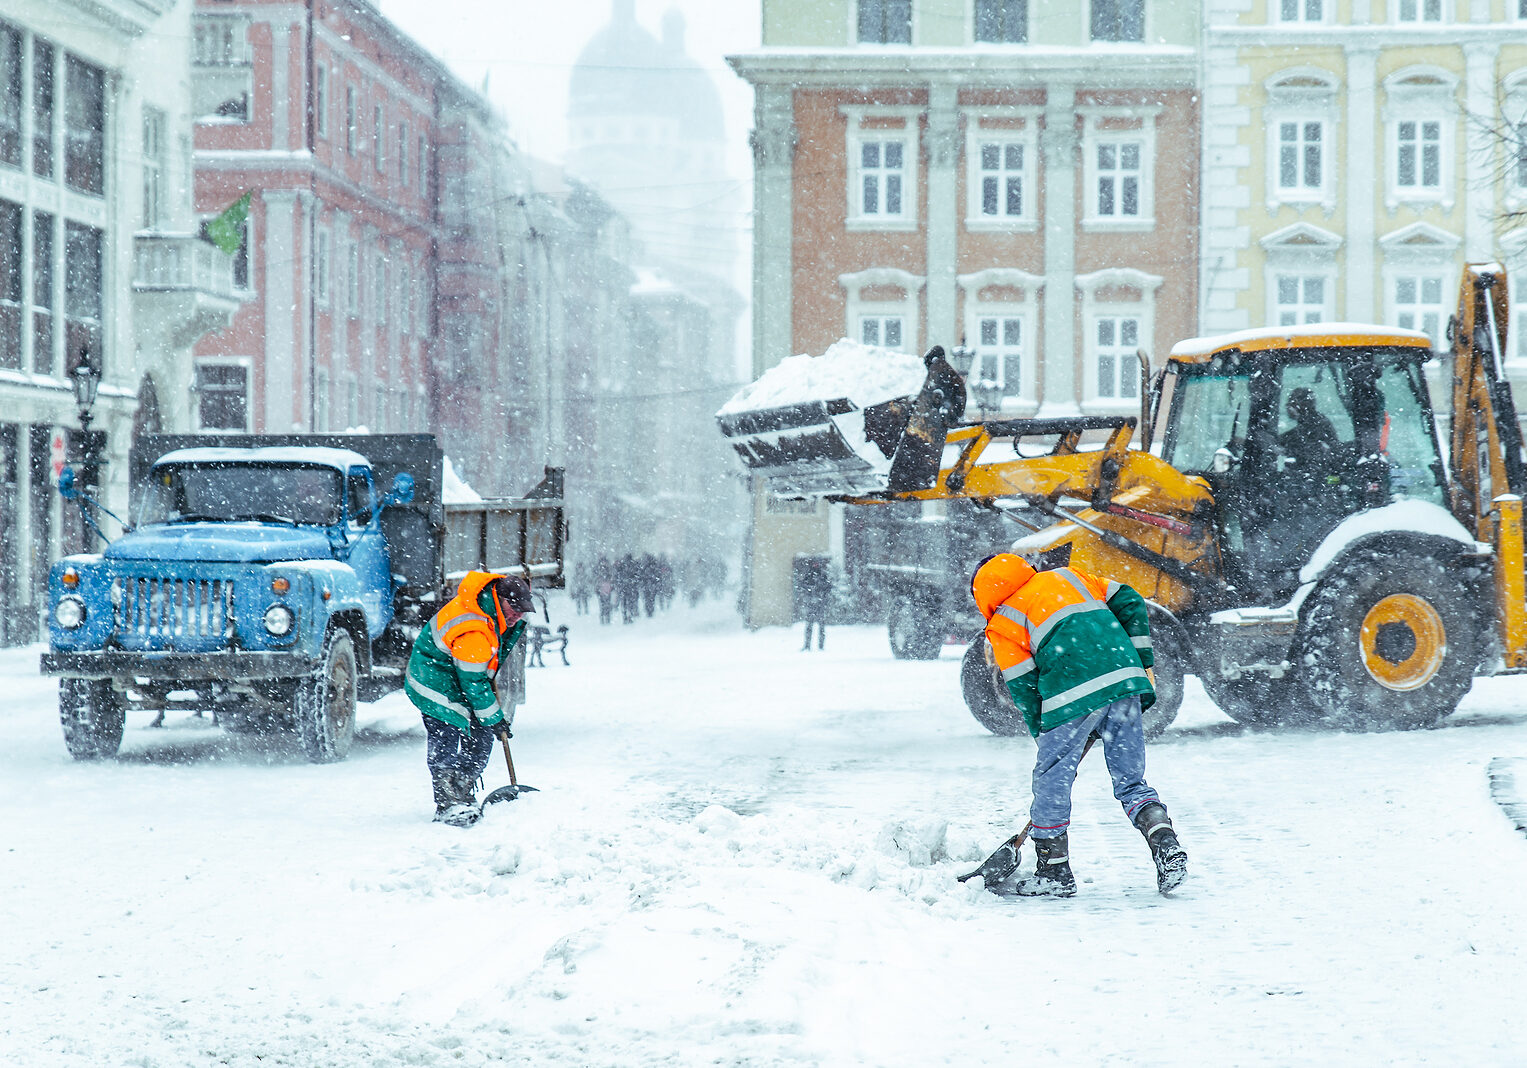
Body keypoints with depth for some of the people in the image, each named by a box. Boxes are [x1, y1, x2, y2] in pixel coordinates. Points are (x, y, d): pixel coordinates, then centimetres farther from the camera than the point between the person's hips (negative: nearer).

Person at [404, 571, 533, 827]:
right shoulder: (472, 631, -34)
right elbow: (474, 682, -26)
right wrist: (494, 719, -17)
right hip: (436, 679, -10)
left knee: (481, 735, 6)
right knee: (445, 740, -14)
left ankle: (463, 796, 16)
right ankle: (448, 808, -12)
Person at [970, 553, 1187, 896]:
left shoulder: (1002, 625, 11)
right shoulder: (1065, 577, 25)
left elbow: (1023, 687, 6)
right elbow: (1128, 602, 19)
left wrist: (1044, 736, 15)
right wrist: (1142, 662, 20)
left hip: (1072, 697, -5)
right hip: (1125, 679, 5)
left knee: (1052, 780, 10)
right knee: (1130, 782, 13)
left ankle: (1054, 871, 15)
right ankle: (1166, 844, -5)